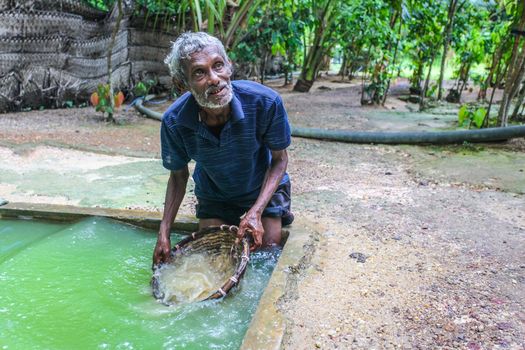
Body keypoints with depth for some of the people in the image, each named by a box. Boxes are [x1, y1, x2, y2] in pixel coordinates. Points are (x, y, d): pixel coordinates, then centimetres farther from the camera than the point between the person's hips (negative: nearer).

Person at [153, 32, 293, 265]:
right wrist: (163, 233, -16)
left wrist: (256, 212, -27)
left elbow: (279, 159, -17)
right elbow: (178, 176, -9)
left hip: (263, 191, -1)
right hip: (213, 198, 2)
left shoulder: (265, 102, -33)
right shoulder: (174, 122, -27)